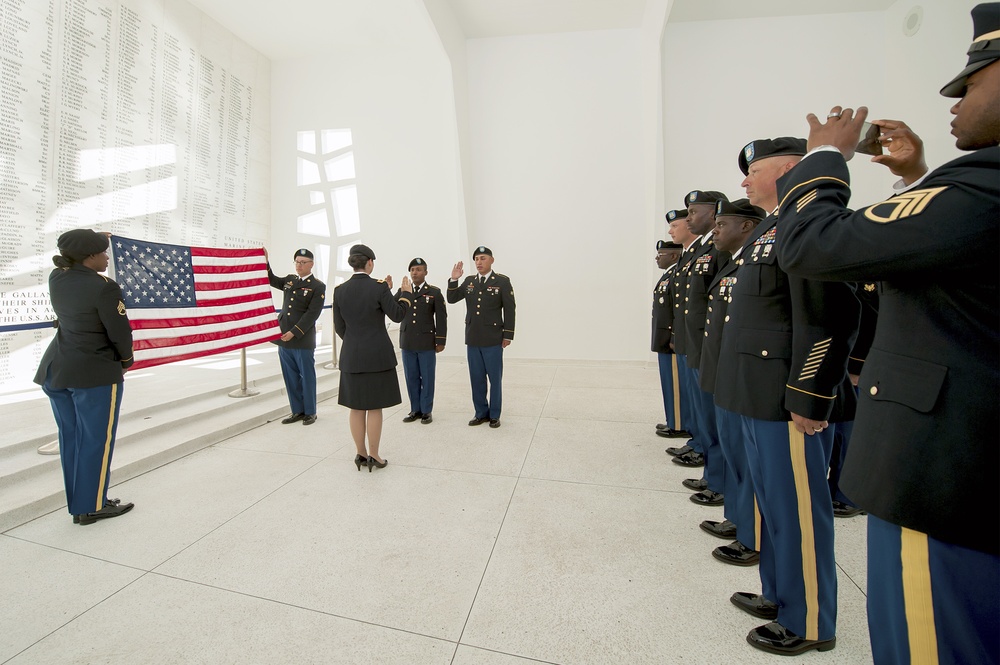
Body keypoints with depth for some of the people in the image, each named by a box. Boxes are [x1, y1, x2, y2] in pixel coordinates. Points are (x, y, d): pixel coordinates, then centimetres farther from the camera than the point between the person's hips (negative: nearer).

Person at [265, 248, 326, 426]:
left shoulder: (318, 286, -7)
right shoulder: (289, 280, 11)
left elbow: (312, 314, -14)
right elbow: (271, 280, 28)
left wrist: (294, 332, -19)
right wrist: (265, 261, 12)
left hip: (303, 340, -6)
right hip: (284, 338, 6)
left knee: (307, 377, 5)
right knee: (290, 378, 11)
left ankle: (310, 412, 18)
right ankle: (297, 411, 23)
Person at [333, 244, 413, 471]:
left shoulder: (340, 290, 0)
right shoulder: (379, 286, -12)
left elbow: (339, 327, 6)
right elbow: (397, 315, -5)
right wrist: (406, 293, 9)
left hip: (351, 356, 4)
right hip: (377, 355, -4)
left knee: (356, 407, 13)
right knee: (374, 407, 5)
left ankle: (360, 454, 23)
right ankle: (374, 456, 14)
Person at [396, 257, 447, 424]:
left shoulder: (434, 292, -1)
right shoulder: (402, 291, 9)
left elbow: (441, 318, -2)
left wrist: (441, 341, -6)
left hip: (427, 343, -3)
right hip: (407, 342, 3)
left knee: (427, 378, 5)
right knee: (411, 378, 10)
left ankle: (426, 411, 17)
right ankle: (415, 410, 22)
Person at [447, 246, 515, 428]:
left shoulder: (502, 281, -4)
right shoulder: (469, 282, 9)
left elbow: (509, 309, -5)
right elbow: (451, 299, 9)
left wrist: (508, 335, -8)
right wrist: (454, 280, -5)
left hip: (493, 340, -4)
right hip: (472, 339, 4)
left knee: (495, 378, 6)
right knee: (476, 378, 11)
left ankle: (494, 415, 20)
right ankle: (481, 413, 25)